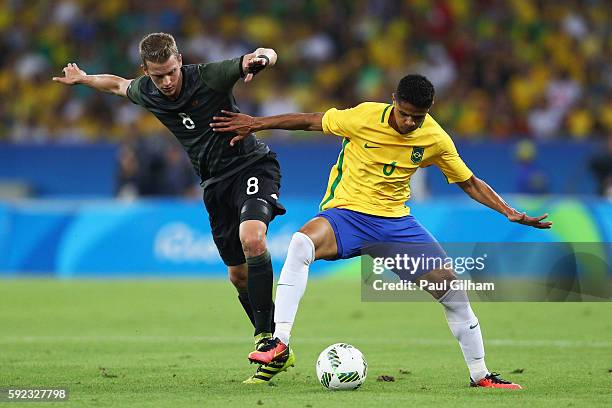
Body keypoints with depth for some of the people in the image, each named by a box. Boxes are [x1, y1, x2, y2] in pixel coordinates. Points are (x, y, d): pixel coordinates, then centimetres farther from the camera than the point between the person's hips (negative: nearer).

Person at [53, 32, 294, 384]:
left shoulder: (208, 77, -17)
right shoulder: (146, 92, 0)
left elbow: (264, 56, -21)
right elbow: (119, 84, 25)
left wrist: (262, 57, -42)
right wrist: (83, 79, 30)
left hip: (251, 165, -7)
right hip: (216, 182, 7)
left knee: (251, 237, -33)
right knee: (238, 274, 8)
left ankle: (268, 339, -31)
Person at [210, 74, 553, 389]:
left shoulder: (436, 140, -6)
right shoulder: (365, 117, -14)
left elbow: (470, 183, 7)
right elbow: (312, 121, -1)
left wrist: (510, 213, -3)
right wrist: (256, 124, 1)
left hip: (395, 220, 3)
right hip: (346, 212, -3)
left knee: (451, 286, -6)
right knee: (302, 244, -36)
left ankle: (480, 374, 12)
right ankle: (280, 341, -34)